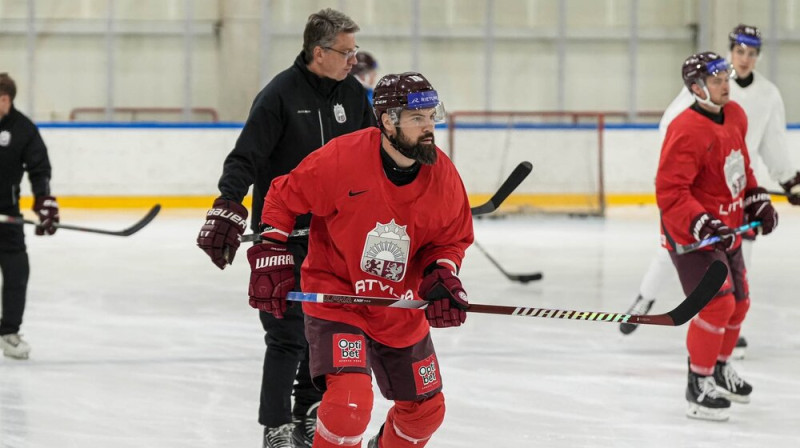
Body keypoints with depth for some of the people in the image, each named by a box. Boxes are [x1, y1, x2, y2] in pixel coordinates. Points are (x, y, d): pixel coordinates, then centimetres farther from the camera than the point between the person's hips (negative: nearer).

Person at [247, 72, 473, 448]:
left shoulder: (443, 176, -9)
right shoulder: (341, 158, -23)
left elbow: (451, 239, 6)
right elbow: (284, 197, -8)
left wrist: (442, 276, -13)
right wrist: (270, 257, -11)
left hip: (400, 311, 6)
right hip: (335, 298, -5)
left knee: (426, 409, 16)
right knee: (350, 400, -26)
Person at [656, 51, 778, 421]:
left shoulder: (735, 116, 3)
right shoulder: (687, 131, -26)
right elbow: (669, 192, -29)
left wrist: (756, 200, 11)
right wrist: (702, 226, -35)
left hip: (726, 229, 9)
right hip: (690, 233, -9)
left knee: (739, 302, 19)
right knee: (717, 304, -17)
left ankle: (720, 369, 40)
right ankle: (699, 385, -4)